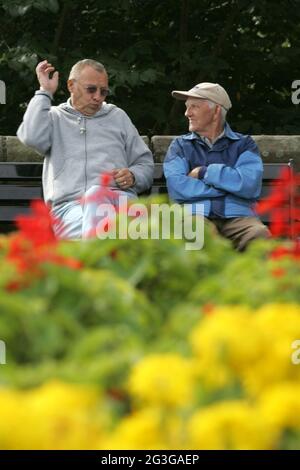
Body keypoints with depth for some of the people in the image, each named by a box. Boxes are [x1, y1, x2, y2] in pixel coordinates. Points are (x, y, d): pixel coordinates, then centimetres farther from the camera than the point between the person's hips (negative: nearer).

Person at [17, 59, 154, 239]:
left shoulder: (118, 117, 28)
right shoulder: (55, 117, 23)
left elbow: (146, 164, 27)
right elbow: (32, 137, -2)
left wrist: (132, 177, 2)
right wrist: (45, 92, 8)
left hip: (118, 201, 1)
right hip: (68, 208, 0)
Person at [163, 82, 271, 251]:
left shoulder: (244, 144, 19)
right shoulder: (180, 146, 21)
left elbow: (250, 185, -2)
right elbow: (177, 187, 1)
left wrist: (205, 172, 4)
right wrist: (229, 185, 2)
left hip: (238, 216, 0)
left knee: (259, 235, -36)